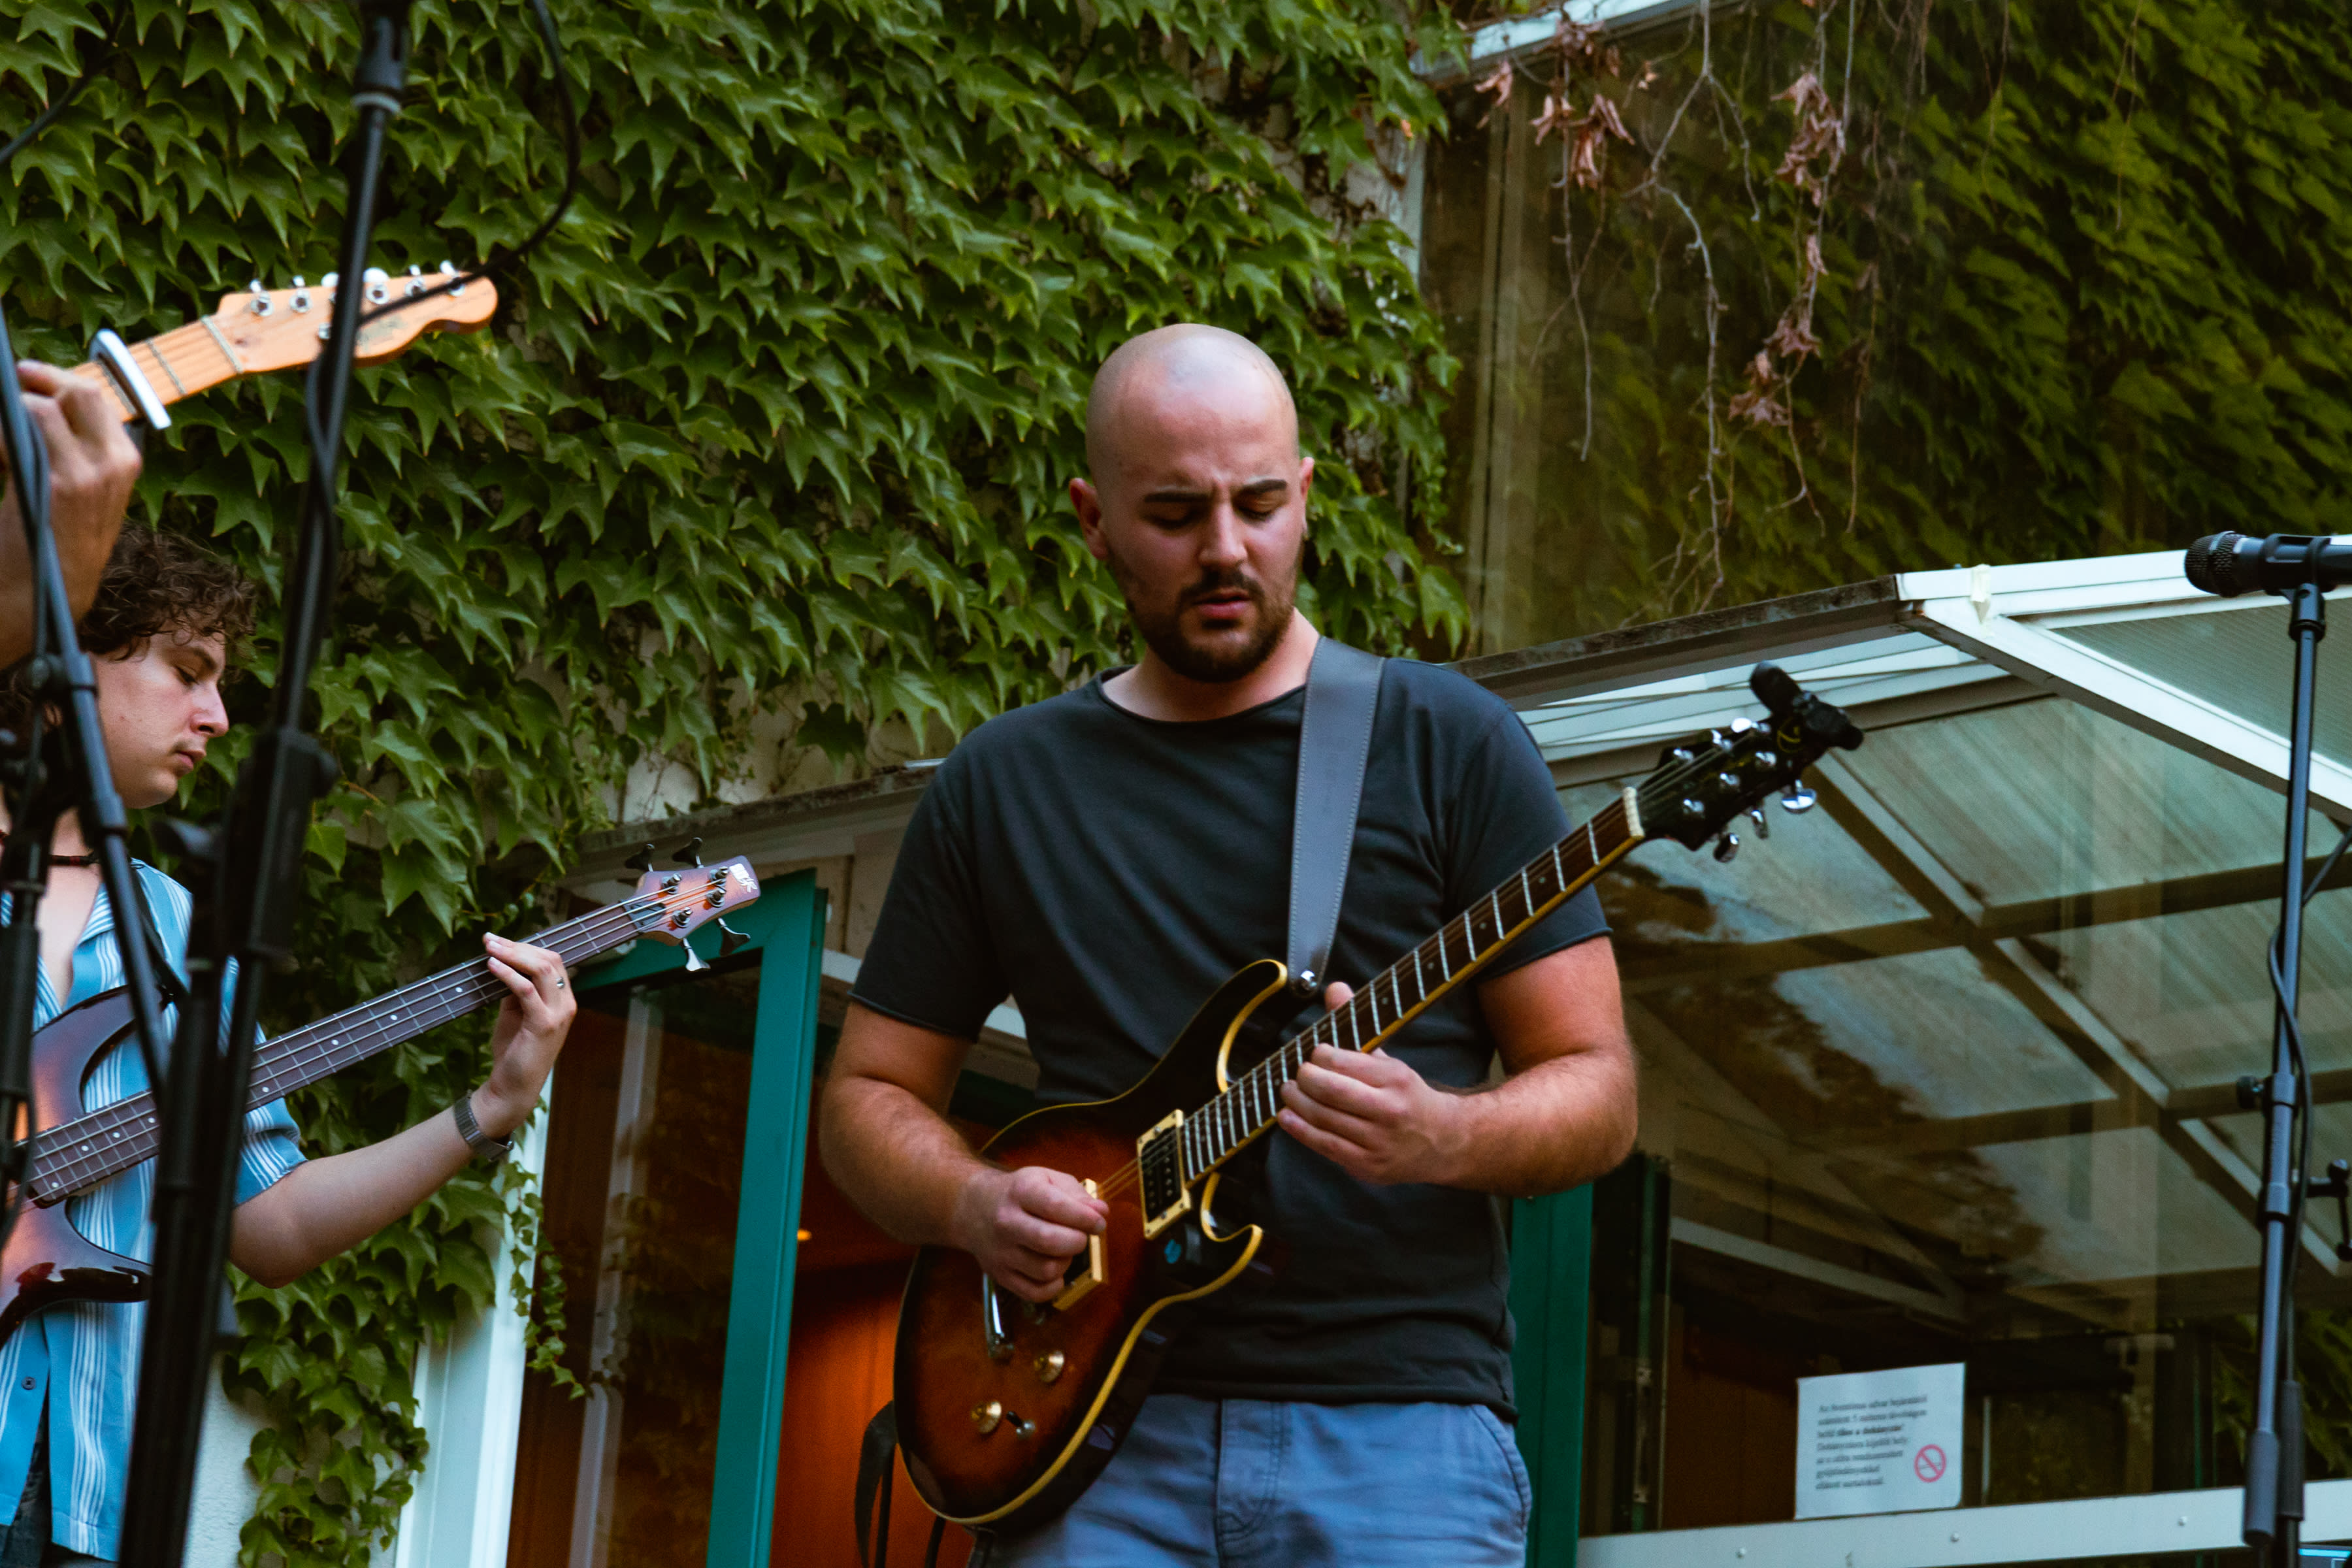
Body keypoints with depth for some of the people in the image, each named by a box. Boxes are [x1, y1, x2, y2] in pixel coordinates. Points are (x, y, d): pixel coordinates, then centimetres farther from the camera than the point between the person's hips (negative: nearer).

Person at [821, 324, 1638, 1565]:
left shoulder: (1447, 743, 6)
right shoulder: (1000, 785, 13)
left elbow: (1597, 1089, 4)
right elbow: (868, 1094, 18)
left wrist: (1440, 1139, -17)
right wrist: (975, 1206, -3)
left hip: (1399, 1429, -1)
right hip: (1100, 1438, 2)